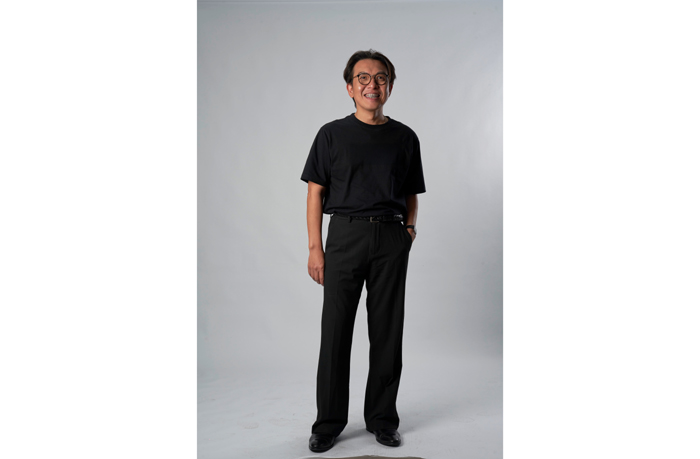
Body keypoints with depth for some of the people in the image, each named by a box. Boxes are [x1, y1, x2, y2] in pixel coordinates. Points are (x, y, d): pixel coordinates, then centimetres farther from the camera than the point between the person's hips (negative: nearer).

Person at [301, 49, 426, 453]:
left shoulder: (404, 137, 11)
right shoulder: (332, 134, 6)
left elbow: (411, 194, 16)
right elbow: (316, 192, 4)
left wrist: (410, 227, -2)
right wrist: (315, 247, -4)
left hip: (391, 238, 2)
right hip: (345, 234, -1)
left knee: (387, 331, 6)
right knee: (336, 330, 1)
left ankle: (382, 418, 23)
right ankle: (329, 422, 16)